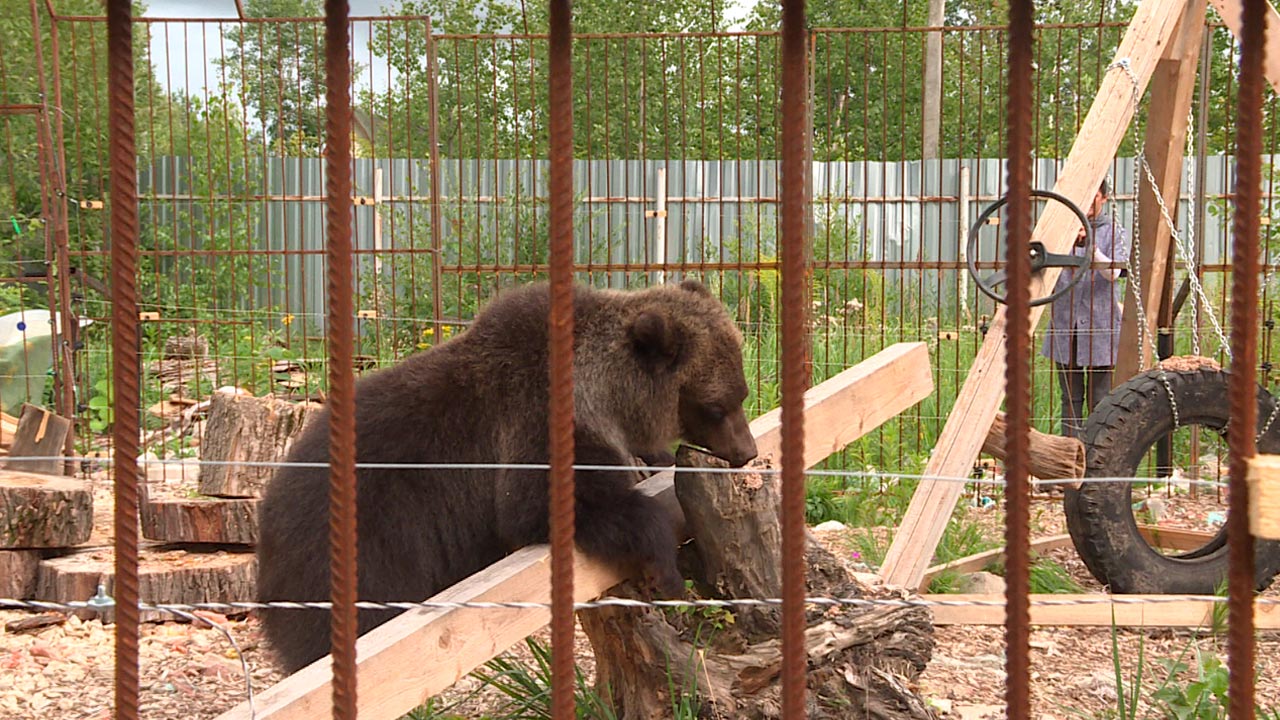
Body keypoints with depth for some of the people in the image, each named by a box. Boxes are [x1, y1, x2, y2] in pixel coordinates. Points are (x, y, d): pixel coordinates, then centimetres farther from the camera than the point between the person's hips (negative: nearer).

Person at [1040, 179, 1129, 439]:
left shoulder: (1114, 232, 3)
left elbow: (1113, 272, -14)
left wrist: (1091, 247, -32)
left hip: (1100, 324, -3)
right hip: (1065, 323, 3)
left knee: (1100, 400, -2)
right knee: (1071, 398, 6)